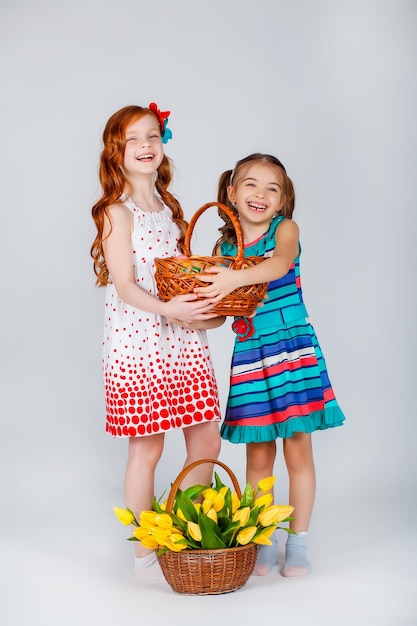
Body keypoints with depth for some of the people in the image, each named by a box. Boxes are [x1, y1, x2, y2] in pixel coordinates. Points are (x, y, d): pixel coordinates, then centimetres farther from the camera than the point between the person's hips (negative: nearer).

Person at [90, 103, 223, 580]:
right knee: (147, 448, 1)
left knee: (206, 440, 7)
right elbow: (124, 285, -15)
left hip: (184, 340, 7)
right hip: (137, 340, -7)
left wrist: (208, 308, 3)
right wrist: (166, 308, -31)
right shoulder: (117, 213, -7)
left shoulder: (169, 208, 14)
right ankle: (145, 554, 16)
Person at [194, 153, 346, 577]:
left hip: (293, 350, -3)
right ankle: (263, 542, 22)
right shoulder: (223, 247, 7)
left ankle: (298, 541, 19)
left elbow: (280, 262, -26)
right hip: (249, 355, 3)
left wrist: (237, 278, -42)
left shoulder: (285, 229, -3)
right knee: (258, 456, 8)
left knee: (298, 451, 3)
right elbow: (219, 307, 10)